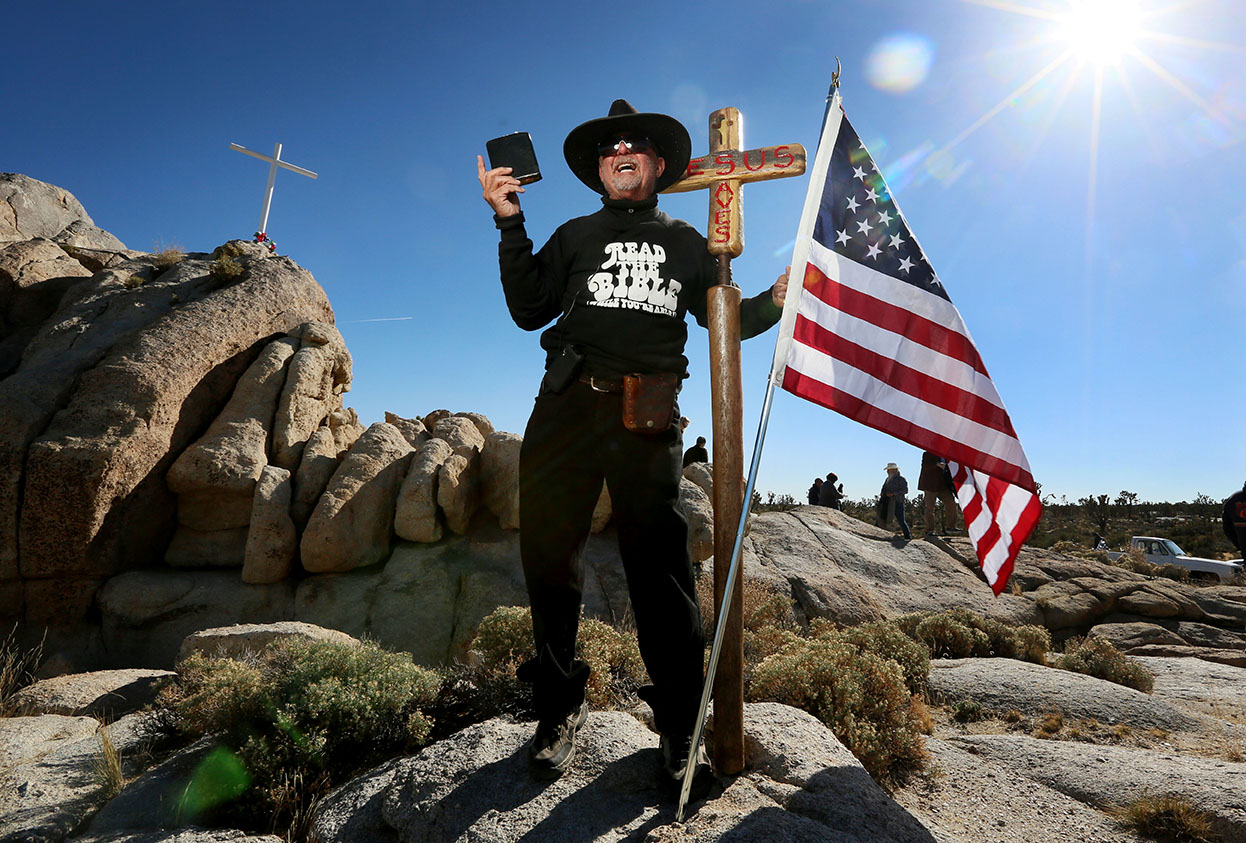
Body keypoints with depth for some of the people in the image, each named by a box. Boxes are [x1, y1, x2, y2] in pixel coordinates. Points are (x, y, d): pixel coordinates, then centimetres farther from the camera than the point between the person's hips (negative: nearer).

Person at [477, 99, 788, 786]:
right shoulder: (576, 235, 21)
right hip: (569, 402, 2)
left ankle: (680, 724, 8)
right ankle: (559, 703, 19)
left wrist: (774, 301, 0)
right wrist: (510, 225, 5)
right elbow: (529, 311, 9)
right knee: (547, 550, 1)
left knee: (658, 561, -6)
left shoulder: (685, 243, 21)